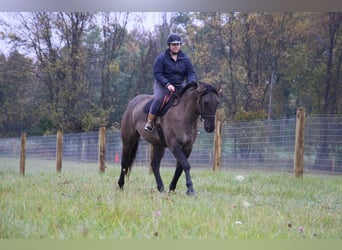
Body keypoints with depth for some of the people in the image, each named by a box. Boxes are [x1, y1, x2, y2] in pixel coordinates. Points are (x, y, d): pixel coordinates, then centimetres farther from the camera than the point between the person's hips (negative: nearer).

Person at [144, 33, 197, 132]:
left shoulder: (185, 59, 3)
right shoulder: (161, 58, -10)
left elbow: (191, 73, 3)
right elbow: (157, 74, -14)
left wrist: (191, 84, -19)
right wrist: (167, 84, -26)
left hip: (179, 85, 4)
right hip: (163, 85, -4)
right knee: (158, 99, -29)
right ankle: (150, 122, -18)